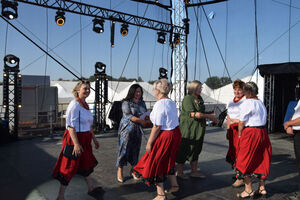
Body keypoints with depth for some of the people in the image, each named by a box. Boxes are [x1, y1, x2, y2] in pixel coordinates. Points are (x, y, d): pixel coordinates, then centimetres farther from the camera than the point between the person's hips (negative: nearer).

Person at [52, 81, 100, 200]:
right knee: (69, 167, 1)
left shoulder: (85, 105, 10)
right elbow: (71, 126, -22)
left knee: (86, 163, 20)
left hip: (84, 139, 9)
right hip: (74, 138, -9)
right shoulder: (74, 105, -18)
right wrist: (76, 144, -27)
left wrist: (94, 139, 21)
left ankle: (91, 188, 36)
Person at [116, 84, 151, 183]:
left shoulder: (142, 103, 11)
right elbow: (128, 115, -17)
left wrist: (148, 120, -12)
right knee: (124, 149, -1)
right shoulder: (126, 102, -6)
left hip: (138, 130, 5)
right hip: (127, 129, -5)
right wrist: (140, 120, -25)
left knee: (135, 150, 10)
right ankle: (120, 172, 12)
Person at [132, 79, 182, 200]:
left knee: (155, 163, 6)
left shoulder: (159, 105, -20)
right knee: (168, 161, 25)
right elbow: (172, 120, 8)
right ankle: (174, 185, 38)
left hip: (165, 136, -9)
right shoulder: (172, 103, 6)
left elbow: (157, 127, -21)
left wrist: (149, 142, -14)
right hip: (175, 133, 9)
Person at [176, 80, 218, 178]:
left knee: (196, 149, 14)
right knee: (184, 151, 2)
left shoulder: (199, 98, 13)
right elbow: (192, 114, -22)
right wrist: (208, 116, -20)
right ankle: (179, 172, 15)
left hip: (198, 129, 8)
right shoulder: (187, 98, -13)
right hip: (188, 129, -8)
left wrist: (211, 116, 5)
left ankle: (194, 171, 26)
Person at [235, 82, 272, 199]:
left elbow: (242, 122, -13)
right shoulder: (261, 103, 12)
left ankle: (248, 190, 8)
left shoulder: (247, 103, -12)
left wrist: (239, 134, 1)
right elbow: (263, 119, 12)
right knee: (261, 161, 16)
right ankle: (262, 188, 24)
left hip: (250, 133, -8)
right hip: (262, 132, 8)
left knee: (245, 161, 2)